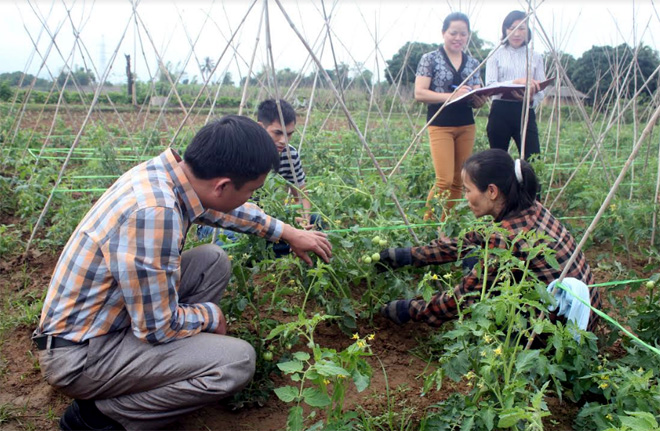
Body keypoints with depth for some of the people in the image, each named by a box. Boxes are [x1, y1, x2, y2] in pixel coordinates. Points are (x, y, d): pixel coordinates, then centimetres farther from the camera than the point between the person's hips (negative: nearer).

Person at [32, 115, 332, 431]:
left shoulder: (166, 171, -7)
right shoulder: (153, 213, -33)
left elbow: (226, 210, 15)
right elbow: (157, 329, -25)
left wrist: (289, 233, 21)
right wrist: (210, 315, -6)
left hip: (109, 317, 9)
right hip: (80, 355, -8)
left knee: (214, 261, 6)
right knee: (237, 361, -18)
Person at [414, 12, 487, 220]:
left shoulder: (473, 63, 12)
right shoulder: (430, 59, -2)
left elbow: (477, 99, 14)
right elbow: (419, 93, -10)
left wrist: (480, 99, -11)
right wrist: (451, 95, -21)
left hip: (466, 126, 5)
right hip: (440, 126, -5)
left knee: (458, 181, 6)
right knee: (444, 180, -12)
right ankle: (427, 222, 5)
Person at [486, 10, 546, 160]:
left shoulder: (535, 57, 12)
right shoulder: (496, 55, 6)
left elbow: (540, 91, 7)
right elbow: (489, 85, -8)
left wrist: (531, 98, -17)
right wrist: (516, 82, -23)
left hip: (525, 113, 1)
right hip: (500, 112, -1)